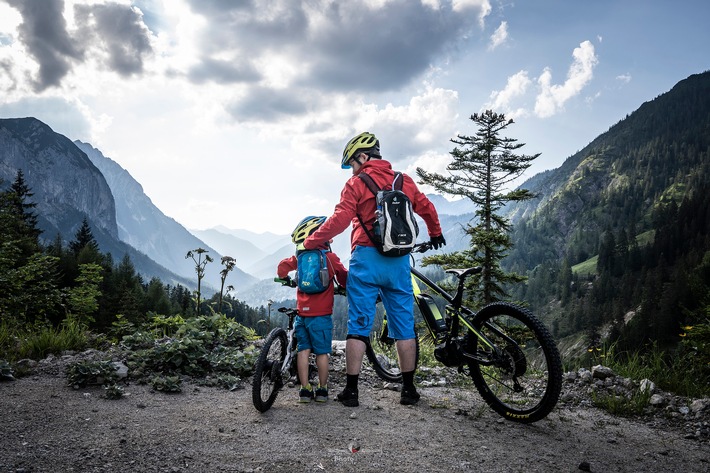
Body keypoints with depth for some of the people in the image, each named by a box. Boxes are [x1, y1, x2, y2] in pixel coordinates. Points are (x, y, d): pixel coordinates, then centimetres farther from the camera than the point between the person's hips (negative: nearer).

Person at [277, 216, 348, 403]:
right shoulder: (331, 258, -3)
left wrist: (285, 278, 31)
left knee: (303, 350, 9)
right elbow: (344, 278, 4)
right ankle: (322, 390, 13)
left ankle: (305, 390, 10)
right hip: (322, 314, -2)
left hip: (302, 313, 2)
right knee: (322, 352, 6)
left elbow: (282, 267, 11)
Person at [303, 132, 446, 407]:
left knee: (358, 325, 1)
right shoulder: (405, 181, 12)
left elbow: (339, 220, -10)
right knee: (404, 325, 10)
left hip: (366, 259, -4)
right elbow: (427, 208, 21)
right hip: (399, 261, 4)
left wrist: (310, 242, -1)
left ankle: (351, 390, 4)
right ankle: (409, 389, 15)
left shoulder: (357, 184, -2)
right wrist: (435, 234, 39)